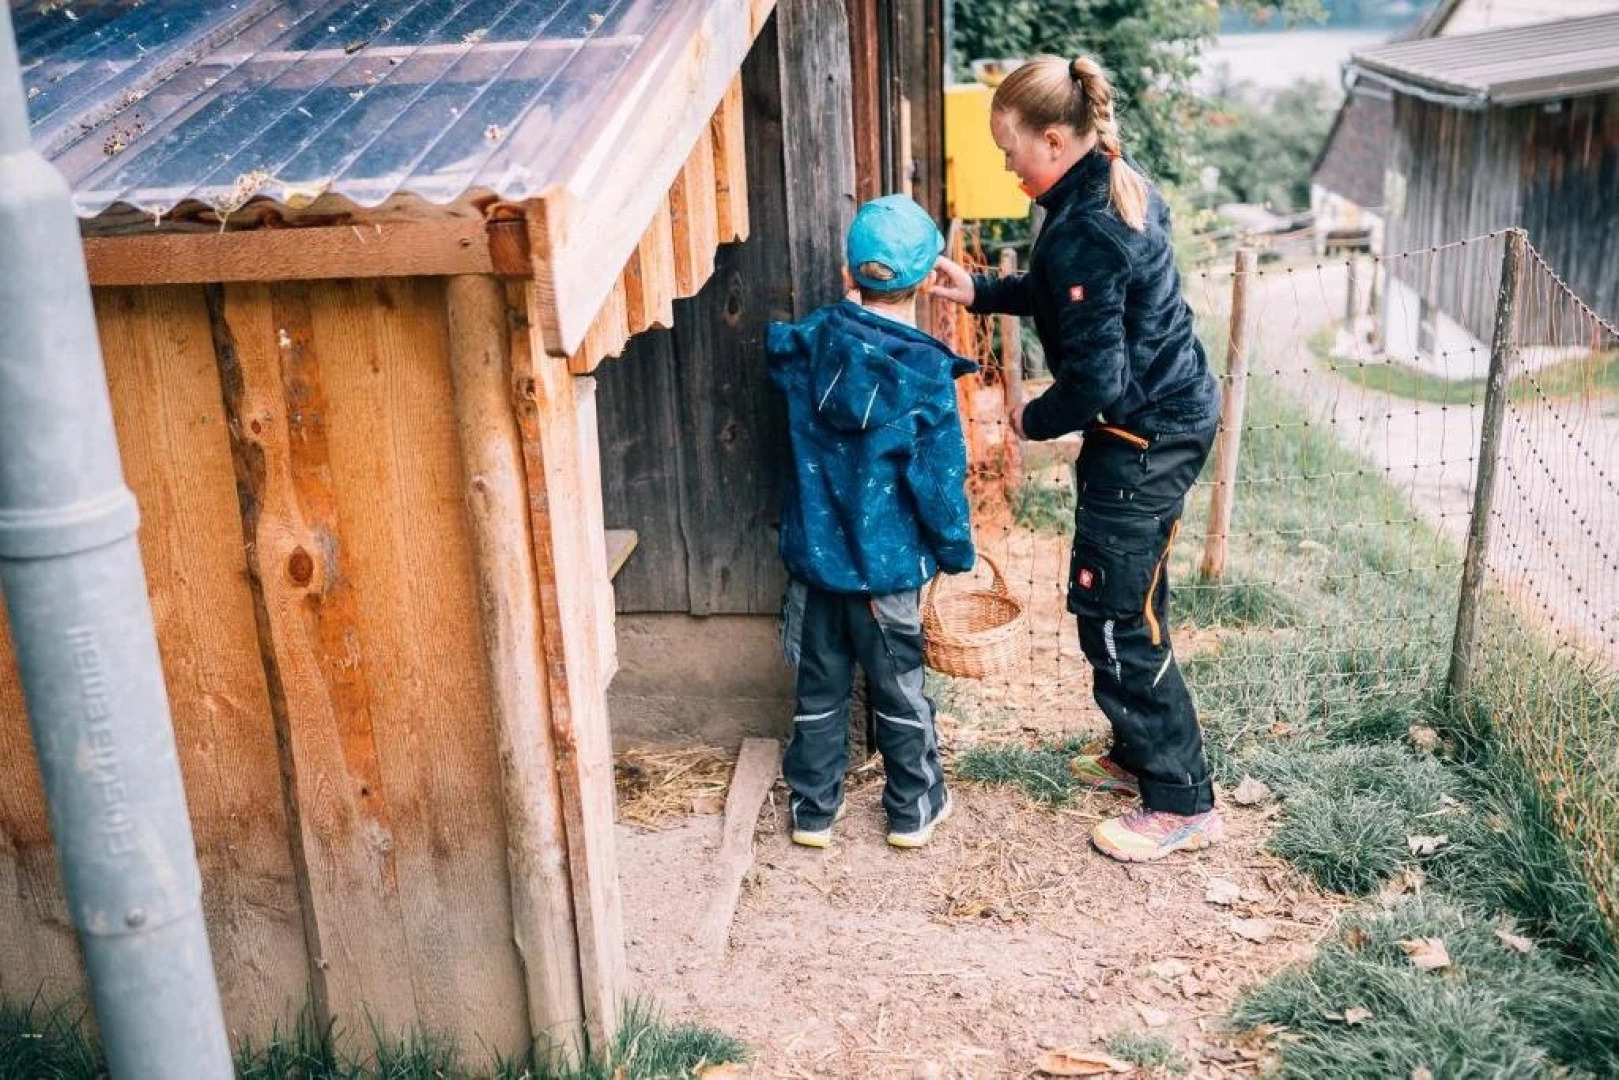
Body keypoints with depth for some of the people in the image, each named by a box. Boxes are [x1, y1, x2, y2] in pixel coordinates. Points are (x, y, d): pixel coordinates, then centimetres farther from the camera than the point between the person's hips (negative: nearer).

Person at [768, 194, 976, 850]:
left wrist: (848, 304, 28)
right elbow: (939, 481, -13)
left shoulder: (809, 344, -6)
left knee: (820, 686, 16)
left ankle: (813, 809, 26)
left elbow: (774, 354, 19)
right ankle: (914, 809, 28)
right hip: (887, 566, -3)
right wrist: (956, 552, 1)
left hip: (814, 556, 3)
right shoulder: (927, 374, -17)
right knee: (898, 688, 13)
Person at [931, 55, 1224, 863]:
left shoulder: (1081, 234, -25)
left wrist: (1033, 421, -7)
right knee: (1122, 603, 20)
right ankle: (1140, 756, 35)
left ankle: (1181, 803, 10)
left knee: (1117, 617, -1)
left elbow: (1096, 381, -25)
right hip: (1172, 413, 10)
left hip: (1144, 437, -10)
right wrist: (981, 292, 13)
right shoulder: (1118, 188, 6)